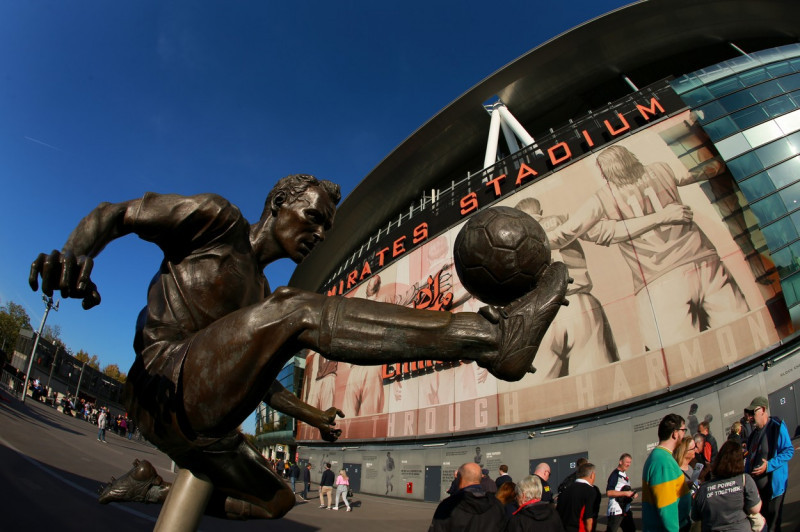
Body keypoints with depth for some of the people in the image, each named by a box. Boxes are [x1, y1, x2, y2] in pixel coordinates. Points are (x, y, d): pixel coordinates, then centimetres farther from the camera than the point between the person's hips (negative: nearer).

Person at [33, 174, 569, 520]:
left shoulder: (262, 293, 23)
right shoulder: (216, 218, 2)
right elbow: (111, 214, -2)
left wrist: (308, 413, 24)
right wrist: (75, 254, -25)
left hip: (196, 427, 10)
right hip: (166, 388, -10)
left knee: (276, 501, 23)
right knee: (300, 310, -30)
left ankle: (152, 491, 36)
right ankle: (493, 334, -40)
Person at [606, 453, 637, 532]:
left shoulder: (626, 476, 15)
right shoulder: (615, 474, -15)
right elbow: (609, 493, -24)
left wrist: (631, 494, 6)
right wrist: (625, 493, -22)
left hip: (626, 509, 9)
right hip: (616, 511, -9)